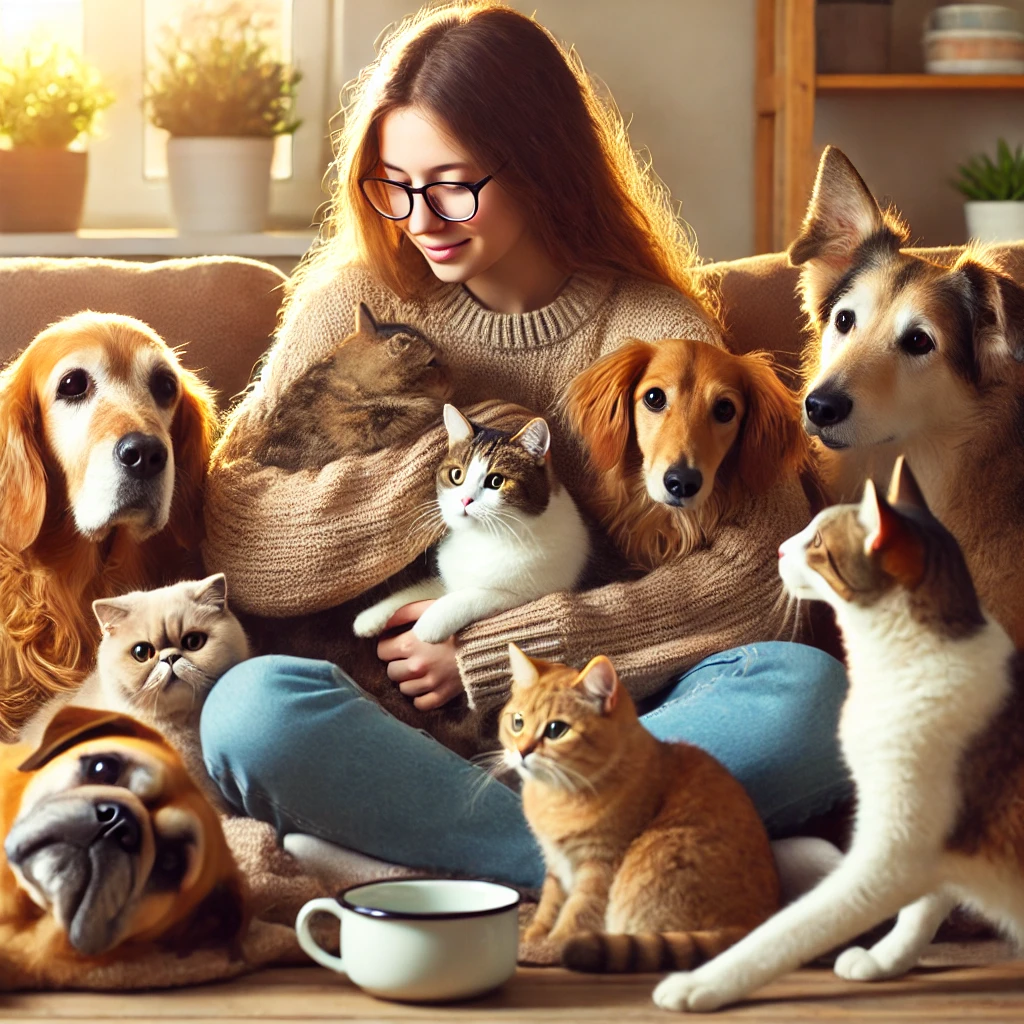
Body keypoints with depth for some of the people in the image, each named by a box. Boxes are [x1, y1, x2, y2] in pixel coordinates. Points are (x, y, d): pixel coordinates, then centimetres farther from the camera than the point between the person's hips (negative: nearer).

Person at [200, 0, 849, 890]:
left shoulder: (655, 328, 3)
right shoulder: (352, 306, 6)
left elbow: (766, 567, -8)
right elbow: (239, 550, -4)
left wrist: (496, 650, -12)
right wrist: (460, 456, -12)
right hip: (397, 715, 0)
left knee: (809, 693, -28)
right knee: (252, 707, -32)